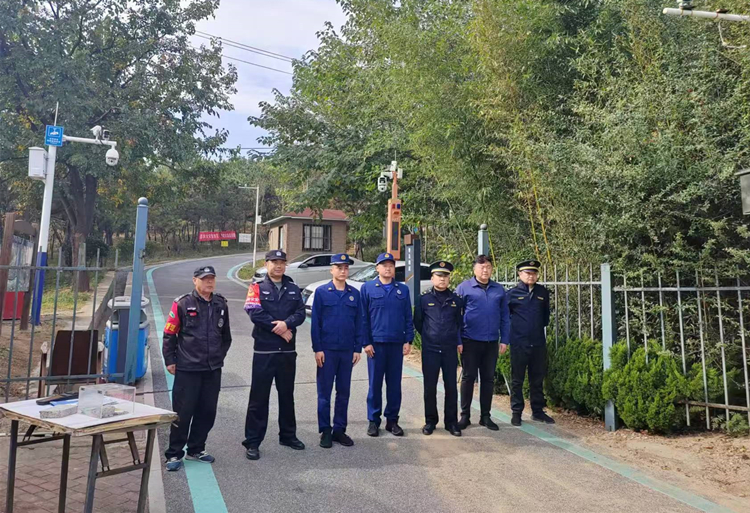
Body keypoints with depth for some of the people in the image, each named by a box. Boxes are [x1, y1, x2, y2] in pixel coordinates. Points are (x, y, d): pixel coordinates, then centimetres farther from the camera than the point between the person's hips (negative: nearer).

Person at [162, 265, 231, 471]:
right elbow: (169, 334, -3)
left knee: (207, 412, 10)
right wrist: (170, 361, -4)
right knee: (183, 412, 0)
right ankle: (174, 454, 15)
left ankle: (196, 449, 27)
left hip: (213, 369, 5)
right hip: (187, 369, -4)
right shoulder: (182, 304, -6)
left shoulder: (221, 305, 8)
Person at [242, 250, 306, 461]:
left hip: (288, 350, 4)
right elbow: (255, 313, -14)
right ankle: (252, 442, 9)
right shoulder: (257, 288, 0)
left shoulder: (293, 289, 10)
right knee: (259, 396, -1)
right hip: (264, 350, -4)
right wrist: (280, 330, -13)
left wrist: (287, 323, -20)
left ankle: (288, 435, 29)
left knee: (287, 394, 15)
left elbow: (301, 313, 0)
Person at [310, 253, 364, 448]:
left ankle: (339, 429, 22)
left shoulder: (354, 294, 5)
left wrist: (358, 348, 2)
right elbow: (315, 322, -4)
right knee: (324, 392, 5)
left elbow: (359, 322, 7)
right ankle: (325, 431, 16)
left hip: (347, 350, 3)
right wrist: (317, 349, -9)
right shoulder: (321, 292, -3)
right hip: (327, 350, -3)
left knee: (344, 392, 10)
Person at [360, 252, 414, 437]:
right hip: (376, 343, -2)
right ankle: (373, 420, 16)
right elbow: (363, 317, -1)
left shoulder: (403, 289, 9)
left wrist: (408, 340, 1)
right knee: (375, 383, 5)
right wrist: (366, 342, -6)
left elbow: (408, 317, 8)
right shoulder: (367, 288, 2)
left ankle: (392, 420, 20)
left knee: (395, 384, 8)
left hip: (397, 344, 2)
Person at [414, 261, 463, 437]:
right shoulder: (424, 299, 0)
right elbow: (417, 322, 10)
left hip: (450, 350, 1)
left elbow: (460, 322, 14)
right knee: (430, 387, 6)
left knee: (451, 386, 6)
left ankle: (451, 422, 18)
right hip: (430, 350, -1)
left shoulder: (455, 299, 5)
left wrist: (459, 341, 9)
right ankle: (430, 421, 19)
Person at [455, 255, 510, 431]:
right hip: (470, 341, -3)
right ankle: (465, 415, 15)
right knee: (468, 377, 5)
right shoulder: (464, 288, -2)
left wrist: (504, 340, 4)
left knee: (488, 379, 10)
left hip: (491, 342, 3)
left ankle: (485, 416, 22)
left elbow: (505, 317, 9)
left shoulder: (499, 290, 8)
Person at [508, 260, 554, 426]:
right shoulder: (512, 293, -4)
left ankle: (538, 411, 24)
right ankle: (516, 412, 15)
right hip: (519, 343, -3)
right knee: (517, 380, 5)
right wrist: (513, 327, 4)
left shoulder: (543, 292, 6)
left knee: (537, 379, 12)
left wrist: (543, 325, 13)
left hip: (538, 343, 3)